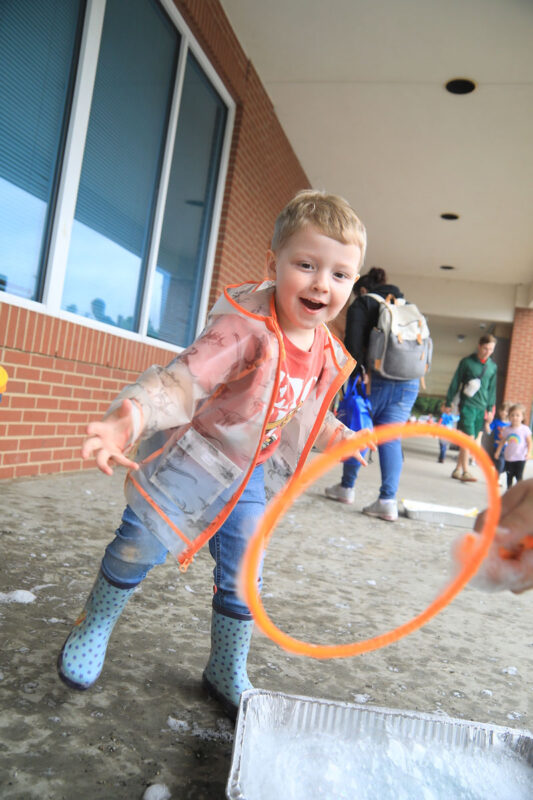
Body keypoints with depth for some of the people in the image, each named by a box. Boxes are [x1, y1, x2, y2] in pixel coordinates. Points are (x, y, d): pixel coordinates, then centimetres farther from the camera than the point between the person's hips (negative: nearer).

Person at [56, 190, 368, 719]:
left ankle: (227, 675, 37)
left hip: (249, 475, 6)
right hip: (189, 460, -5)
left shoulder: (325, 351, -6)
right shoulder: (246, 326, -30)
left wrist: (335, 436, 9)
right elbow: (183, 380, -41)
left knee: (241, 580, 11)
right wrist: (131, 417, -56)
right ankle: (94, 627, 38)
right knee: (137, 549, 6)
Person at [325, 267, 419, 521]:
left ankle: (347, 487, 23)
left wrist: (361, 371, -4)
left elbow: (353, 342, -10)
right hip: (409, 382, 4)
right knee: (391, 439, 5)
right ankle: (388, 501, -3)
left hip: (376, 378, -4)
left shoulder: (363, 303, 5)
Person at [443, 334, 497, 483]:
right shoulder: (466, 362, -1)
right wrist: (448, 403, 3)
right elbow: (455, 383, 2)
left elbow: (492, 389, 18)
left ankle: (458, 469, 15)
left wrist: (490, 409, 14)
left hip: (481, 408, 5)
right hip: (467, 405, -4)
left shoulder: (493, 367, 11)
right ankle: (465, 472, -11)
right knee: (468, 437, -14)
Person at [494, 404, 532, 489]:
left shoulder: (525, 429, -7)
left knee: (519, 476, -1)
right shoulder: (507, 430, 2)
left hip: (520, 458, -3)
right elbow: (502, 442, 11)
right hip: (509, 457, 3)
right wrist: (498, 452, 9)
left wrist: (529, 452, -18)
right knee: (509, 476, 11)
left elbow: (529, 442, -5)